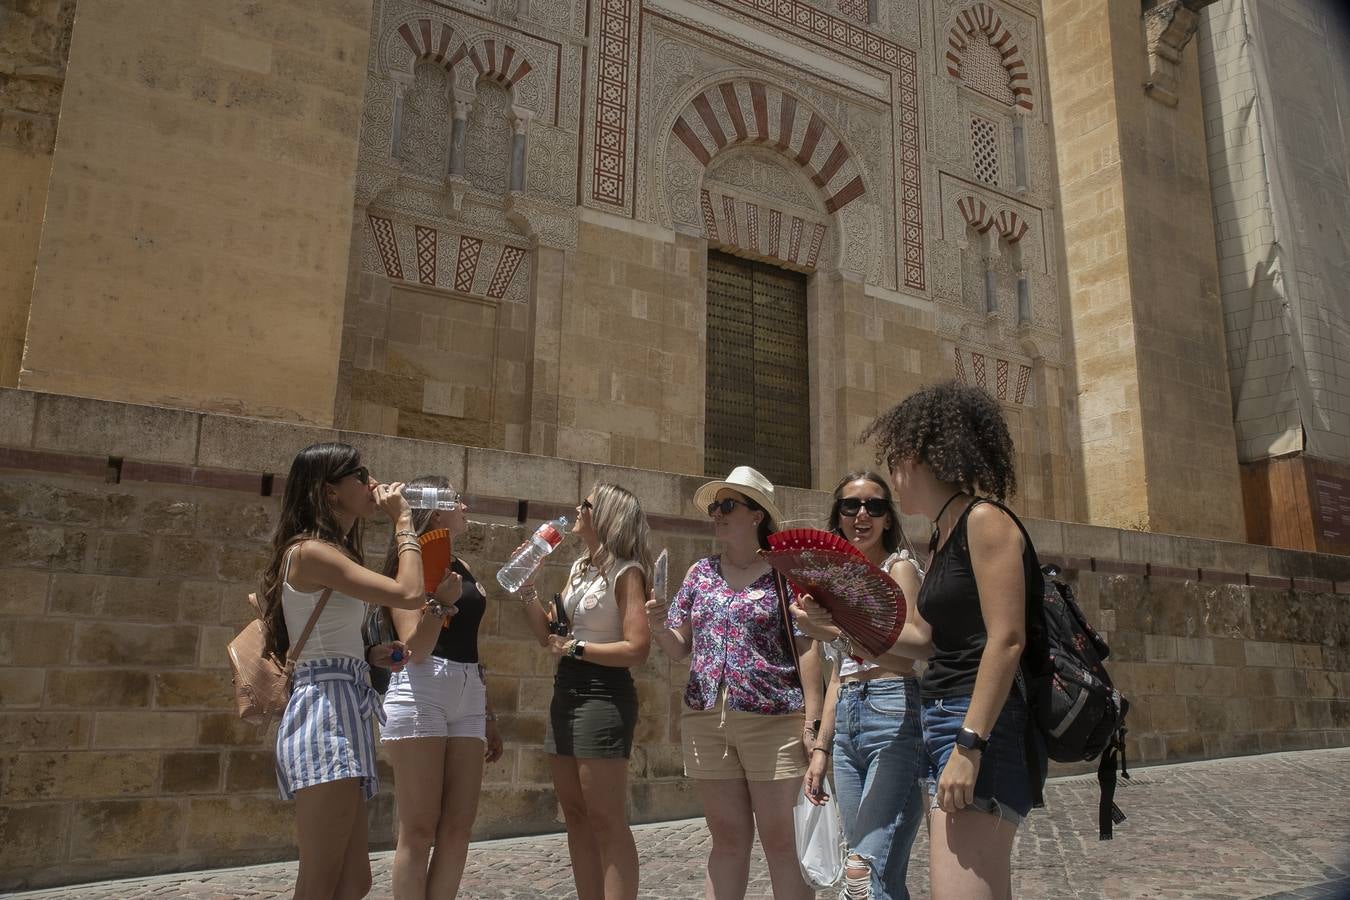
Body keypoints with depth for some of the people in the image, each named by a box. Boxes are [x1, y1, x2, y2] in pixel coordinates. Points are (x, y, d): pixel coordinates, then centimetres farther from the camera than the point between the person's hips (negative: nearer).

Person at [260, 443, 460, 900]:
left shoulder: (330, 553, 19)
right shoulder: (311, 549, -11)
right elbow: (410, 593, -20)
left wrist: (368, 653, 2)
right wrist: (402, 520, -9)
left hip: (344, 714, 10)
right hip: (324, 713, -10)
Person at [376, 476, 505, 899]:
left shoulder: (461, 567, 17)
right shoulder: (410, 563, -3)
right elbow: (415, 649, -12)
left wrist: (488, 714, 22)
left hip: (468, 695, 7)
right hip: (420, 693, -7)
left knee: (458, 827, 7)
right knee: (419, 830, -2)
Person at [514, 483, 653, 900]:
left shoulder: (626, 572, -11)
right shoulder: (579, 568, 14)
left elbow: (637, 649, -18)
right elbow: (548, 634, 14)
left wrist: (576, 648, -14)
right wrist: (527, 588, 4)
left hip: (603, 695, -9)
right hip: (565, 691, 9)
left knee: (605, 821, -4)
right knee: (576, 816, 13)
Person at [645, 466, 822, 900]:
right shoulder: (700, 573, 12)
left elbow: (805, 649, -5)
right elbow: (679, 648, 14)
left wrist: (813, 721, -11)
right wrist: (660, 627, -7)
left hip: (774, 720, -4)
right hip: (706, 719, 4)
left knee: (781, 840, 2)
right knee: (728, 838, 11)